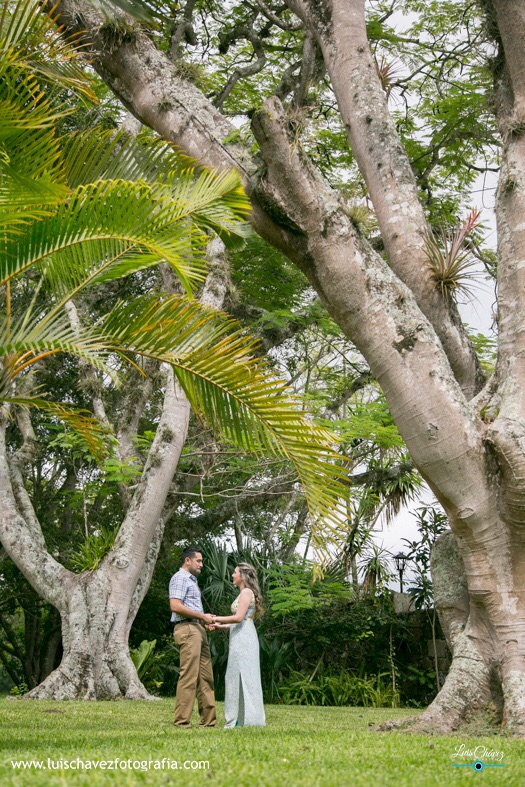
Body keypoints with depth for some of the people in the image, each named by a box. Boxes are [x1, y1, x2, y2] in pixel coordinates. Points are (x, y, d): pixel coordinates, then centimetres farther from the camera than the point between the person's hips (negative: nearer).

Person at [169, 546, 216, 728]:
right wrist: (202, 616, -14)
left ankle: (208, 720, 11)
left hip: (198, 630, 10)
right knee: (189, 676, -12)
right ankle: (181, 721, -10)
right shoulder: (180, 578, -6)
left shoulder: (192, 580, 25)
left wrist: (205, 621, 11)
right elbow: (175, 606, -19)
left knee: (206, 676, 8)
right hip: (187, 629, -10)